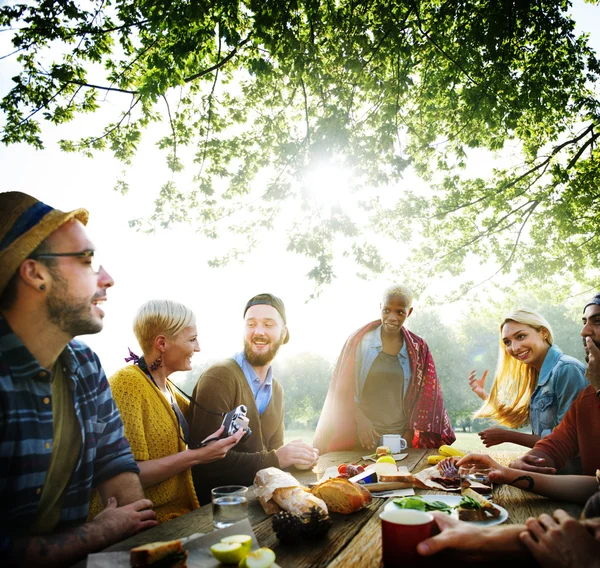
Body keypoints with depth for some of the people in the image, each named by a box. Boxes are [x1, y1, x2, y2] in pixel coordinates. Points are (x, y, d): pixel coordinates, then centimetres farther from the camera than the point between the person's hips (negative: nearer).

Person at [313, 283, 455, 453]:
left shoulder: (418, 349, 2)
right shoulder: (359, 341, -3)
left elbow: (424, 397, 6)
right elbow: (343, 389, -2)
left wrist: (410, 433, -1)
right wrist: (360, 419, -14)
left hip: (400, 437, 2)